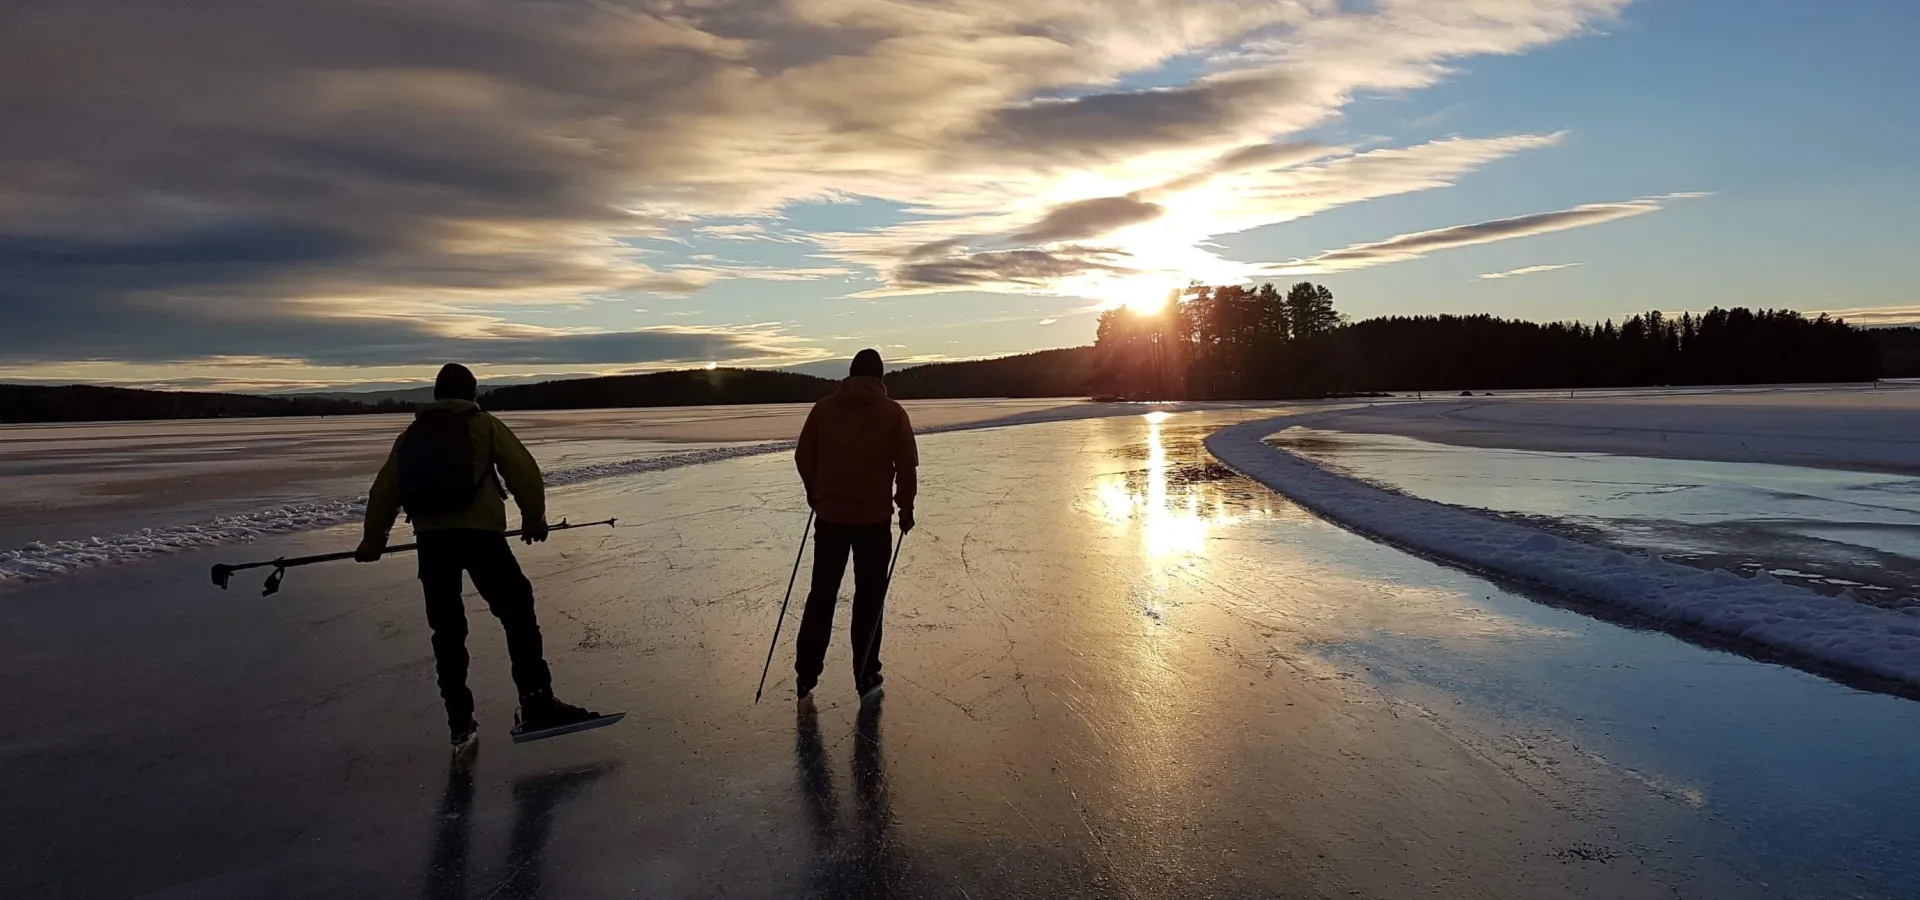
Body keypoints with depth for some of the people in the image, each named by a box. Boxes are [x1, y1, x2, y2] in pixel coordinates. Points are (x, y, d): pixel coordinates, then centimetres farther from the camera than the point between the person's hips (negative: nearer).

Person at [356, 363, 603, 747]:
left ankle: (460, 722, 15)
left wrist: (373, 541, 31)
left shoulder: (411, 435, 19)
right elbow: (523, 470, 0)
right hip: (480, 533, -4)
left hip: (431, 539, 4)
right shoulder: (484, 425, 7)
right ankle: (536, 705, -13)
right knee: (517, 613, -2)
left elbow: (384, 491, 21)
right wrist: (533, 518, 11)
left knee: (446, 630, 13)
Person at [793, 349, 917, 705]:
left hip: (830, 516, 2)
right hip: (875, 518, -2)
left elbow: (803, 456, 6)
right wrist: (906, 507, 6)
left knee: (821, 596, 10)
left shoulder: (824, 408, 2)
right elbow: (906, 466, -6)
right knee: (869, 598, 9)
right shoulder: (892, 413, -4)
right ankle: (866, 679, 13)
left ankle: (805, 679, 10)